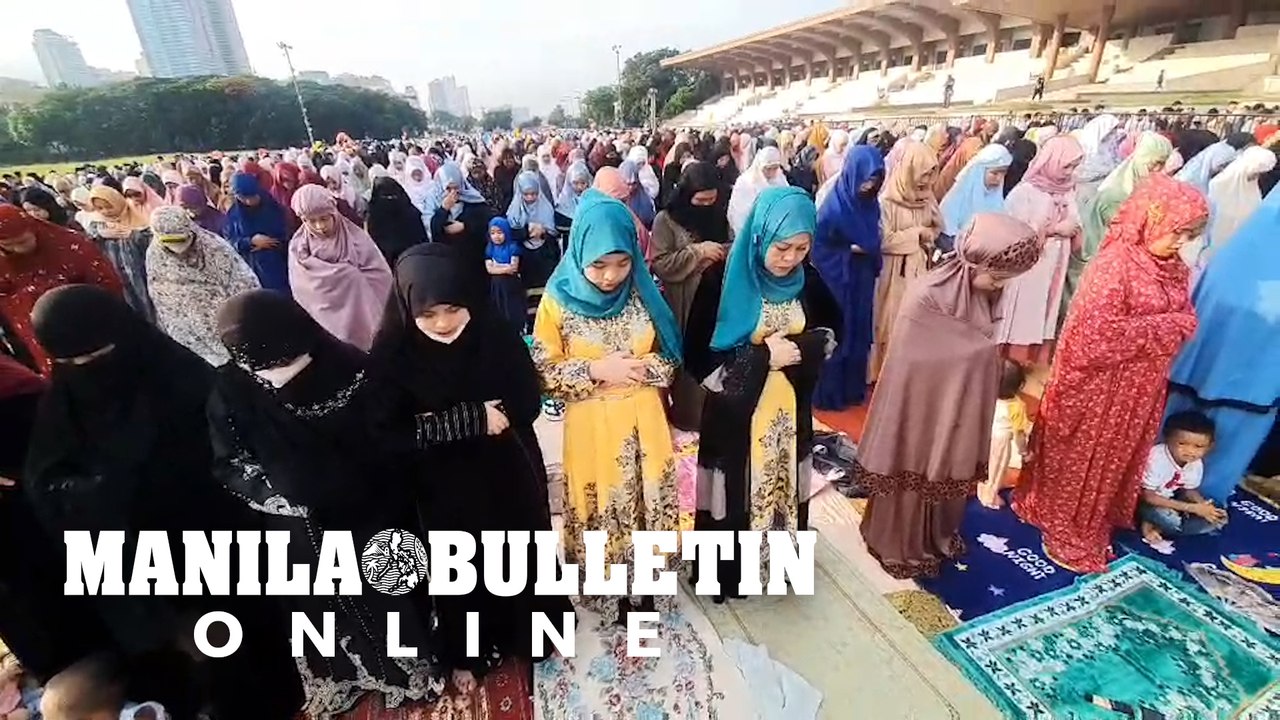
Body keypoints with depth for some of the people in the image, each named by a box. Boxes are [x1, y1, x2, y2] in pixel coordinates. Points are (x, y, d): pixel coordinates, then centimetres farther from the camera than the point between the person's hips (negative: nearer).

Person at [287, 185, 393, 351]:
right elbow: (302, 289, -4)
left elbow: (381, 274, -11)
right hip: (323, 319, 2)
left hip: (358, 318, -1)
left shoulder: (355, 237, -9)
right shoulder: (298, 246, -2)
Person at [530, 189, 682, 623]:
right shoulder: (558, 299, -11)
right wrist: (595, 370, -20)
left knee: (649, 503, 15)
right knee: (602, 510, 13)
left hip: (643, 422, 2)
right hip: (592, 426, -2)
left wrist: (644, 368, -17)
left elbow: (670, 357, 3)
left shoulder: (643, 294, -4)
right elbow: (543, 371, -9)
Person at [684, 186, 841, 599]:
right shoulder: (721, 280, -18)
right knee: (734, 495, 9)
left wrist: (800, 347, -11)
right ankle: (724, 573, 34)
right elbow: (698, 357, -18)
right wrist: (763, 356, -21)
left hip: (791, 410, 5)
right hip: (735, 414, -4)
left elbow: (831, 331, 10)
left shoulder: (808, 280, -4)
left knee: (784, 488, 20)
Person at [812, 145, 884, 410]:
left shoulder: (870, 202, 2)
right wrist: (849, 251, -19)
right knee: (836, 336, 3)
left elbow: (874, 240, 13)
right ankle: (828, 393, 18)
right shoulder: (833, 207, -18)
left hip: (862, 280, 7)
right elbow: (818, 246, -15)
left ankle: (853, 388, 30)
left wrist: (872, 256, -6)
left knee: (859, 333, 15)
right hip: (837, 280, -7)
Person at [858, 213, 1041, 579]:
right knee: (914, 472, 10)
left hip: (957, 403, 7)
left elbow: (979, 353, 7)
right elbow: (917, 364, -21)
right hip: (921, 403, -7)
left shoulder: (980, 294, -4)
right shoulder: (925, 297, -25)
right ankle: (900, 546, 31)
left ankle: (938, 535, 44)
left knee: (949, 470, 22)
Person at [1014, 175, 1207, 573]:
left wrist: (1177, 327, -10)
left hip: (1140, 388, 8)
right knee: (1081, 462, 9)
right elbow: (1098, 334, -26)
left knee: (1116, 459, 21)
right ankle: (1067, 535, 28)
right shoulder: (1114, 266, -22)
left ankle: (1094, 528, 41)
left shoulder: (1174, 269, 4)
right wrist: (1161, 328, -19)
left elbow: (1185, 320, 11)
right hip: (1099, 387, -8)